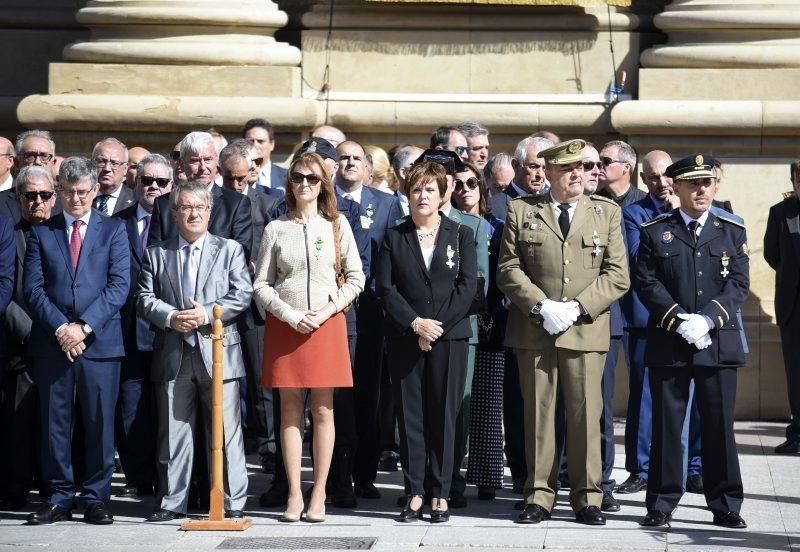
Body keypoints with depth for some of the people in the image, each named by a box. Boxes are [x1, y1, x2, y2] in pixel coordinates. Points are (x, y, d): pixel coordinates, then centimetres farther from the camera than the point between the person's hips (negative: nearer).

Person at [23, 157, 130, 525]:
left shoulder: (113, 230, 9)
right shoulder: (41, 233, 12)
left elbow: (119, 285, -1)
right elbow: (32, 288, 3)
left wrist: (84, 327, -11)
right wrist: (60, 328, -10)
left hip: (100, 341, -1)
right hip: (52, 342, 1)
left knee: (100, 422, 0)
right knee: (54, 423, 3)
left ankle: (96, 498, 8)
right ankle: (59, 499, 10)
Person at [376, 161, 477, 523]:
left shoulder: (461, 235, 7)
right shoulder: (394, 237, 9)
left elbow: (468, 286, -2)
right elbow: (385, 288, 1)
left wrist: (437, 325, -12)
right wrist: (415, 323, -12)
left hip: (449, 336, -1)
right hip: (404, 339, 1)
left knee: (444, 415, 0)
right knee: (410, 415, 1)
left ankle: (440, 493, 5)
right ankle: (415, 492, 6)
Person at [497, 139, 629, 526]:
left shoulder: (607, 213, 9)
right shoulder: (521, 212, 8)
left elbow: (617, 275, 3)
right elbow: (508, 269, 3)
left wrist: (577, 307, -9)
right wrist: (541, 307, -11)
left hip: (586, 330, 0)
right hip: (534, 330, 0)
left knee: (586, 414, -1)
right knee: (538, 413, 3)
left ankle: (587, 498, 8)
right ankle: (539, 496, 10)